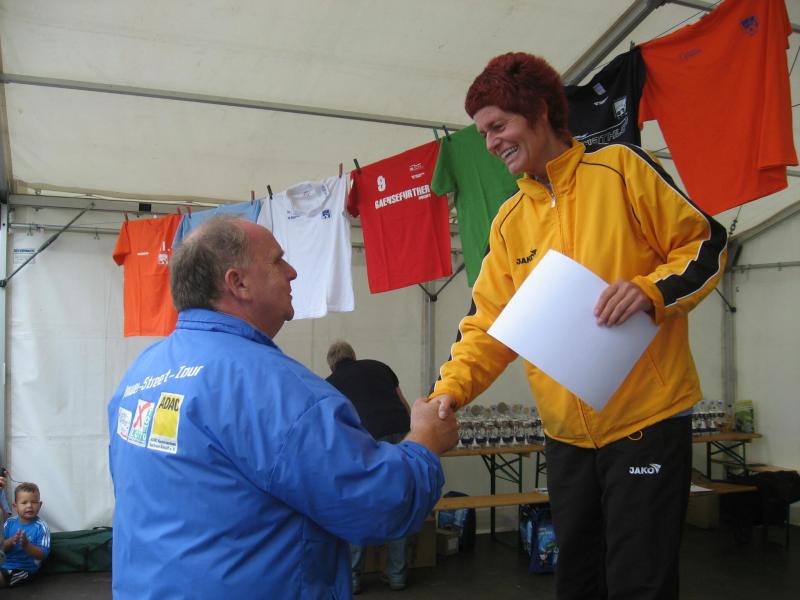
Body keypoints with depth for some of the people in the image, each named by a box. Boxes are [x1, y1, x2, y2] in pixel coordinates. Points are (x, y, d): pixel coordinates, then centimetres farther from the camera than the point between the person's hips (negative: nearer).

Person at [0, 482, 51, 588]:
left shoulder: (41, 527, -11)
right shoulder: (10, 523, 2)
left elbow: (43, 555, -15)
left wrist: (26, 545, -30)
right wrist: (11, 541, -22)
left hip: (24, 569, -5)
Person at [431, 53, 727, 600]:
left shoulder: (619, 169, -4)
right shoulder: (509, 222, 9)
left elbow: (706, 246, -3)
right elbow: (490, 324, 5)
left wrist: (651, 290, -21)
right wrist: (450, 390, -10)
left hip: (647, 419, -5)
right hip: (567, 432, 5)